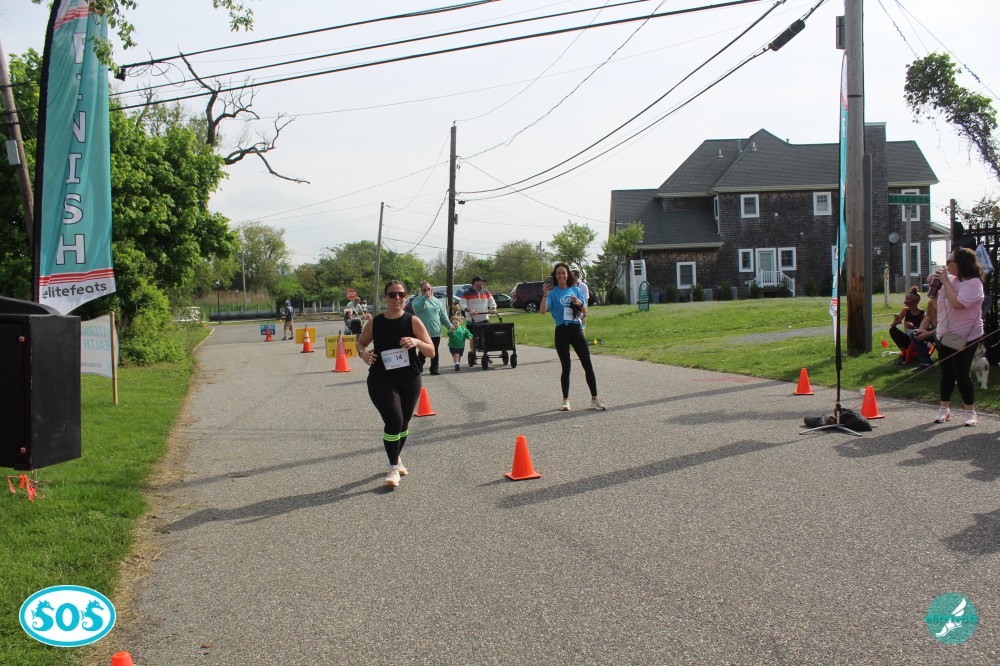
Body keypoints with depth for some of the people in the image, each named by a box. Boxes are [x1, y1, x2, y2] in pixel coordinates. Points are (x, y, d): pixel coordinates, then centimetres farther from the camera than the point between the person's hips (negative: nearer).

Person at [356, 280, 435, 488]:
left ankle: (396, 459, 40)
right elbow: (360, 342, 16)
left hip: (410, 380, 2)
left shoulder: (413, 321, -4)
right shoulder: (374, 323, -2)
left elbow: (431, 352, -4)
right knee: (394, 420, -18)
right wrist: (362, 353, -7)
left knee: (403, 424, 14)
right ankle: (393, 468, -4)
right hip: (381, 380, -2)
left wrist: (417, 342, -24)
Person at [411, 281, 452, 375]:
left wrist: (449, 325, 9)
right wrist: (425, 297, -30)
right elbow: (417, 308, -23)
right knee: (423, 352, -4)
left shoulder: (436, 301, 15)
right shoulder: (418, 300, 0)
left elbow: (443, 315, 17)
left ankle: (434, 369, 16)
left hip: (436, 332, 5)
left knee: (435, 352, 9)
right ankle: (418, 369, 9)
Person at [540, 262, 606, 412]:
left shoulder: (576, 290, 8)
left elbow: (585, 312, 11)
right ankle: (565, 400, 15)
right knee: (566, 367, 2)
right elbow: (543, 311, -14)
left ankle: (594, 399, 5)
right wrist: (545, 295, -27)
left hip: (576, 329, 3)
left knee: (588, 364, -1)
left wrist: (579, 303, -10)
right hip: (561, 332, -3)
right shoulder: (553, 292, -1)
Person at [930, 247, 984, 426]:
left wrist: (945, 282, -20)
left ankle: (971, 412, 5)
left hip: (965, 337, -7)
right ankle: (944, 409, 20)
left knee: (961, 374, -7)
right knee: (946, 373, 11)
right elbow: (938, 306, 18)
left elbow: (957, 303, -28)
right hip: (945, 335, 7)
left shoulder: (973, 283, -14)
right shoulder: (951, 280, 9)